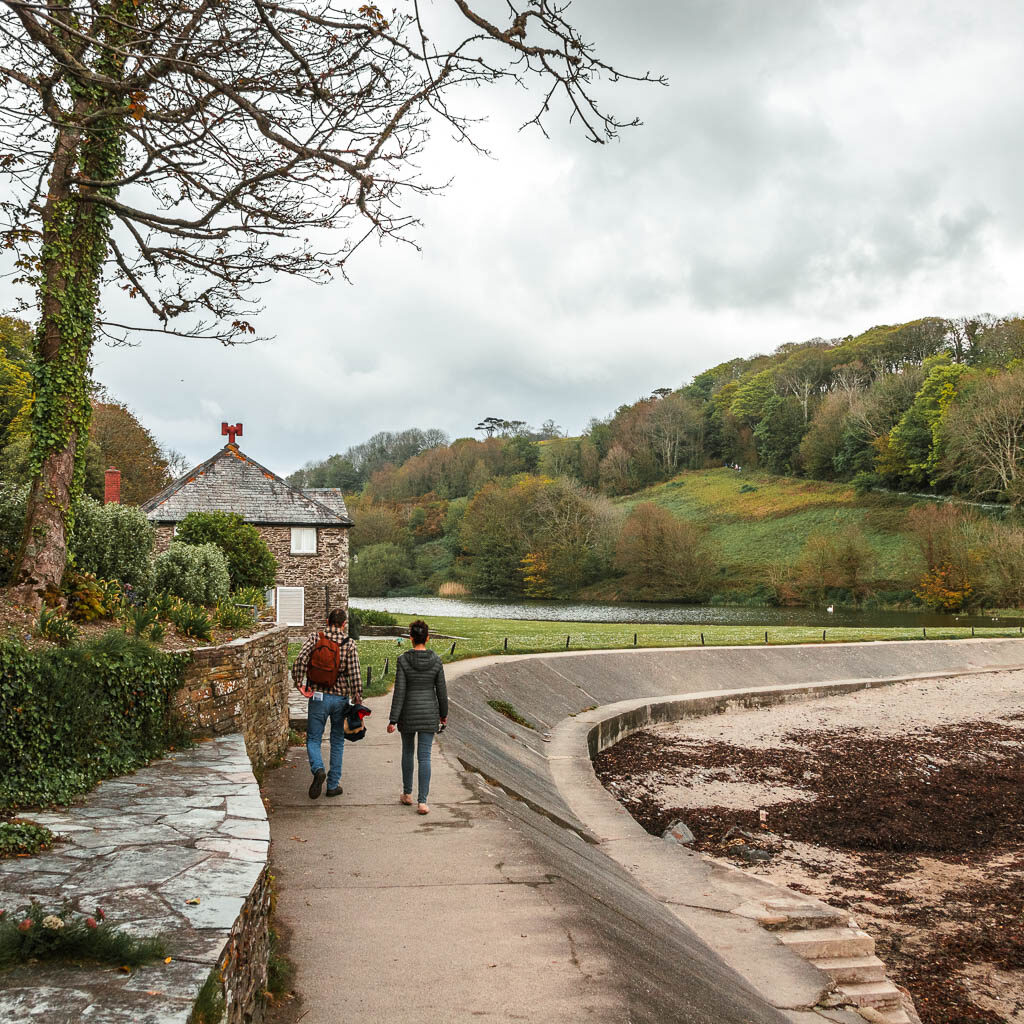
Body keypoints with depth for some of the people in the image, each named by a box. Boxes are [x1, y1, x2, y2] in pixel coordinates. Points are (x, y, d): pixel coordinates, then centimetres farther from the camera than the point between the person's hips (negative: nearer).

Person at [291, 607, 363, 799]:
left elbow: (301, 659, -17)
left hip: (318, 697, 0)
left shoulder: (315, 636, -2)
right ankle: (333, 785, 17)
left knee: (313, 739, 9)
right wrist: (358, 702, -2)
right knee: (337, 742, 14)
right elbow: (354, 675, -8)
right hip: (340, 698, 0)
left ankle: (318, 769, -19)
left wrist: (299, 683, -9)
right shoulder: (349, 643, -4)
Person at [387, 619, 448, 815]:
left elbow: (399, 692, -14)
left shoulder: (403, 661, -12)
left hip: (408, 713, -1)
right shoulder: (436, 661, -6)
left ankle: (407, 793, 31)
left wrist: (393, 720, -10)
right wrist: (444, 715, 14)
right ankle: (422, 801, -5)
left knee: (407, 751, 21)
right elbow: (441, 691, 0)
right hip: (429, 713, 1)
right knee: (424, 757, 3)